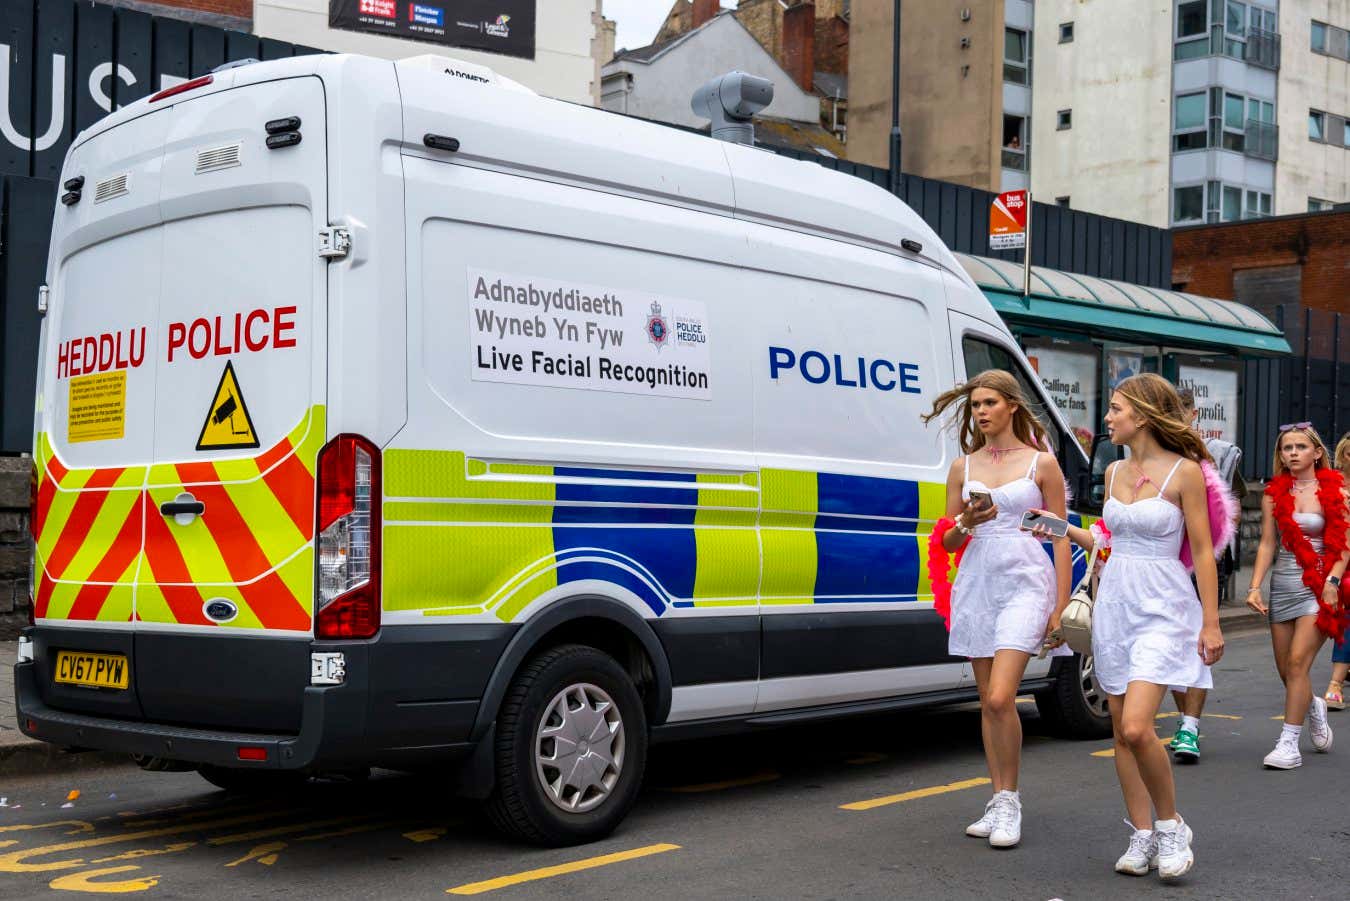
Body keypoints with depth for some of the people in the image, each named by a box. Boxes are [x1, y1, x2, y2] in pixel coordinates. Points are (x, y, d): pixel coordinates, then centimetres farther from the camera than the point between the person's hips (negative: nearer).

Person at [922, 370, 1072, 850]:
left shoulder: (1042, 463, 2)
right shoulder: (962, 467, 11)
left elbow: (1061, 538, 2)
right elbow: (947, 542, 13)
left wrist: (1061, 607, -4)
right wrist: (967, 522, -10)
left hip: (1025, 582, -4)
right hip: (976, 583, 4)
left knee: (1000, 698, -15)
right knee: (988, 701, 7)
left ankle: (1009, 802, -2)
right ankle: (1000, 801, 16)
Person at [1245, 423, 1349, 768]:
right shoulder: (1274, 494, 7)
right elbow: (1267, 544, 5)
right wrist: (1255, 586, -4)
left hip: (1318, 585, -4)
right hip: (1283, 584, 4)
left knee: (1298, 662, -14)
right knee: (1285, 670, 8)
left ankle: (1289, 743, -9)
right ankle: (1314, 707, 41)